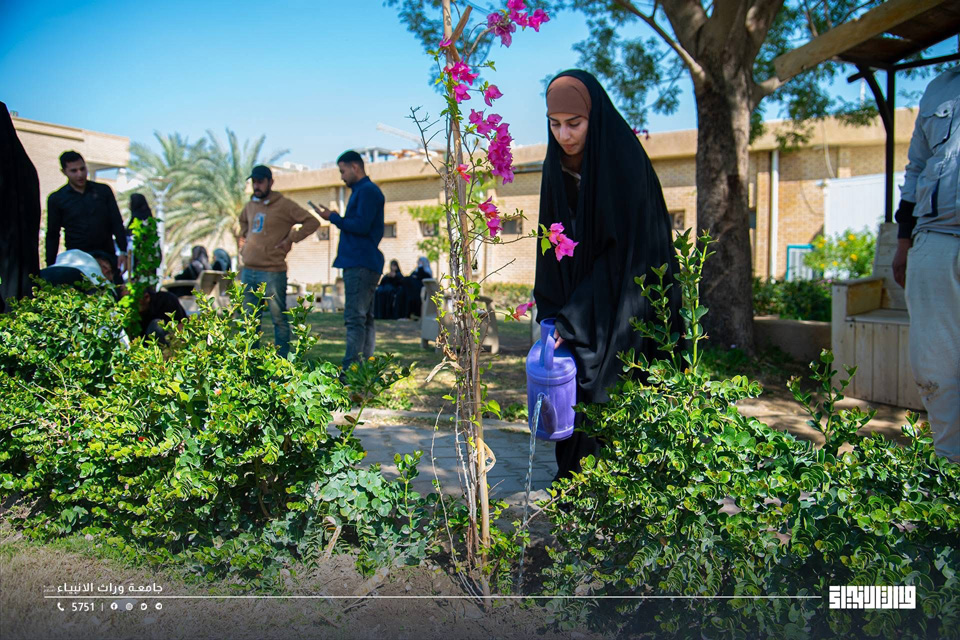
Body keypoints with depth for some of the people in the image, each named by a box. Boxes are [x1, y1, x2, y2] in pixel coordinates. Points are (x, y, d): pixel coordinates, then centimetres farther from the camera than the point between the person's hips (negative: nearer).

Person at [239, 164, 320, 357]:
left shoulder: (284, 205, -7)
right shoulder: (250, 205, 14)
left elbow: (312, 222, -11)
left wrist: (290, 239, -12)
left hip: (273, 272, -7)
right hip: (248, 271, 7)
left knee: (279, 319, 1)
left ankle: (282, 360, 8)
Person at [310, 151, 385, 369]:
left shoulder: (367, 190, -9)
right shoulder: (362, 191, 23)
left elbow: (362, 226, -19)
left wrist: (334, 218, -8)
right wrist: (338, 218, 15)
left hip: (361, 264, -11)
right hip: (361, 263, 11)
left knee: (355, 317, -13)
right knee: (364, 318, 11)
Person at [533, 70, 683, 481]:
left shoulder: (624, 163, -19)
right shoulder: (557, 167, 1)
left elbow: (626, 250, -22)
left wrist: (573, 320, -23)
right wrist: (555, 315, -1)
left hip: (622, 305, -6)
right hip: (578, 303, 6)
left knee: (611, 397, -4)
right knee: (572, 388, 8)